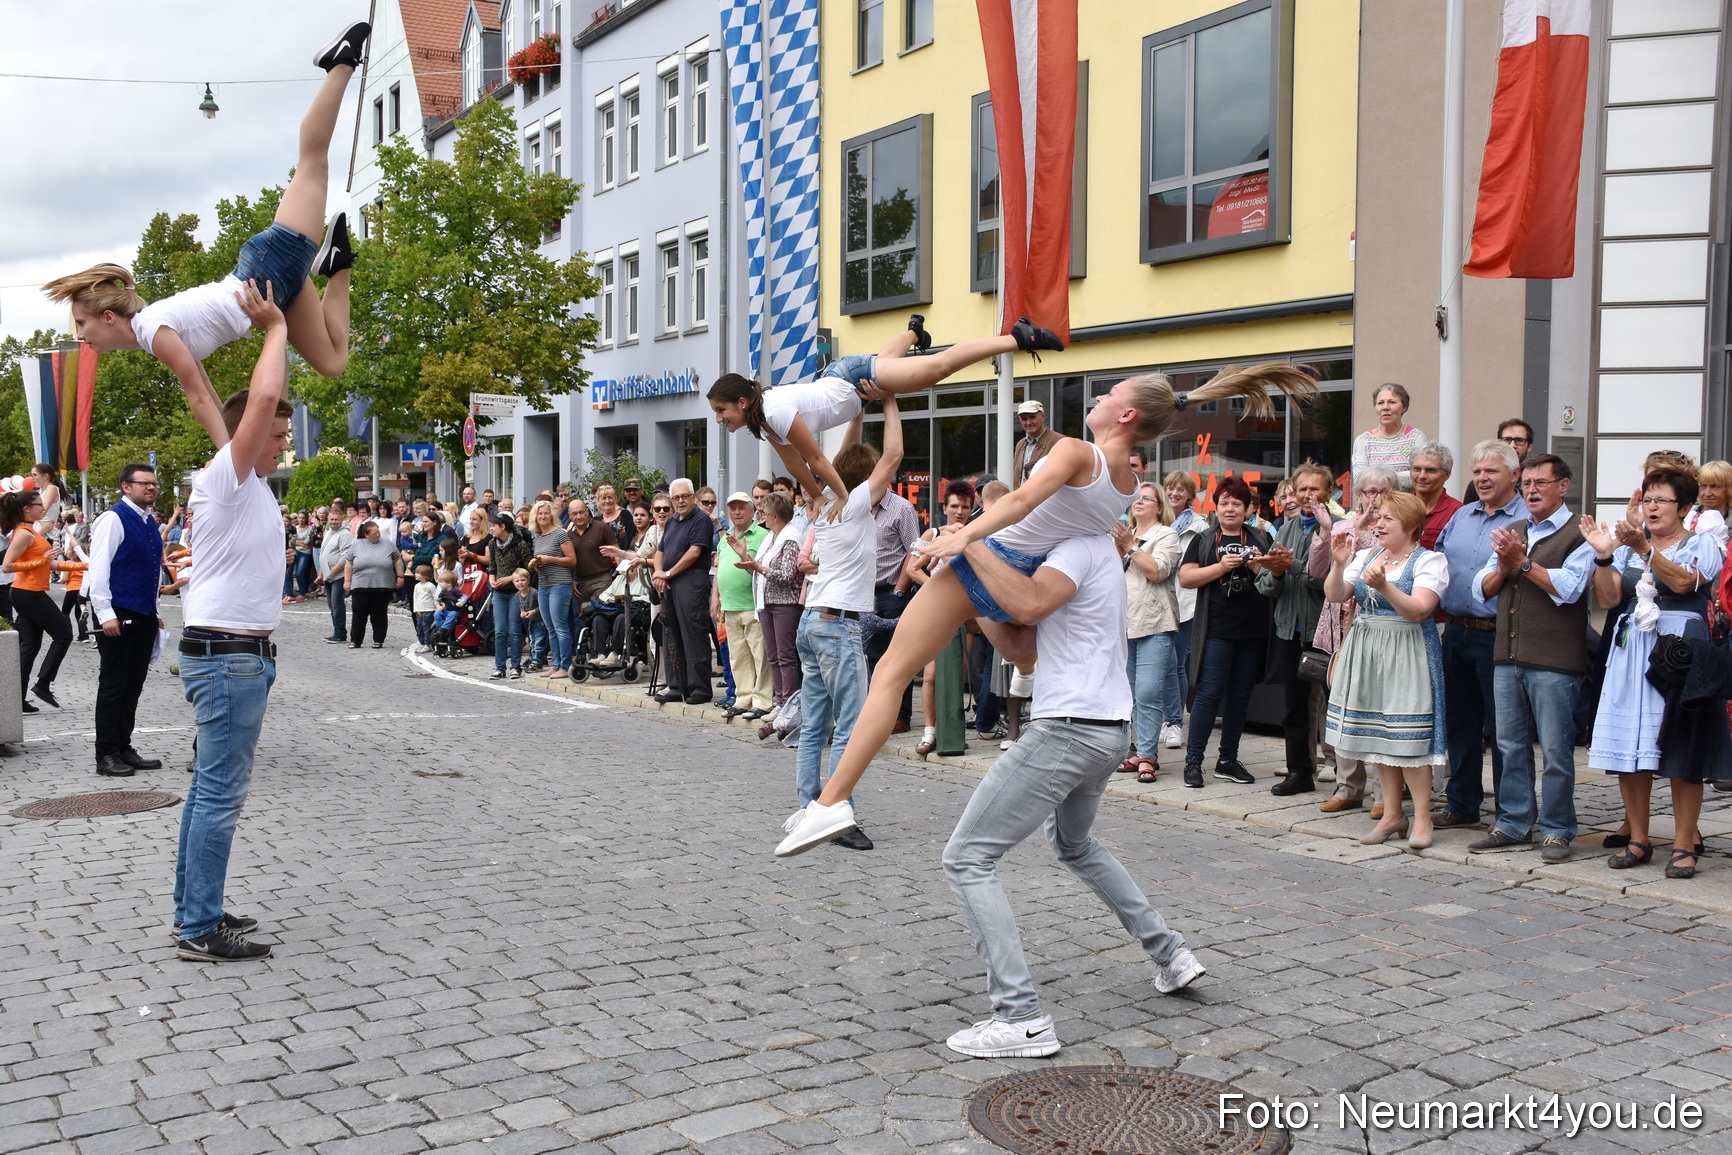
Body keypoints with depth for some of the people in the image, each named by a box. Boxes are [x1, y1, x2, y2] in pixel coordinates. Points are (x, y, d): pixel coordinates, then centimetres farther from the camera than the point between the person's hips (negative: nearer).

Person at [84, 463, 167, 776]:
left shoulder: (148, 522, 15)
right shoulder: (113, 518, -10)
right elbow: (98, 568, -15)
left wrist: (155, 611, 19)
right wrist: (106, 615, -20)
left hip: (144, 617, 8)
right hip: (118, 616, -8)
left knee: (133, 685, 11)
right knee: (113, 685, -2)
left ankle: (124, 749, 19)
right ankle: (106, 756, 4)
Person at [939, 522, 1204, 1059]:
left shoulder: (1084, 545, -10)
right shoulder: (1084, 552, 20)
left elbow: (1029, 605, -31)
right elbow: (1015, 646, 16)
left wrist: (969, 543, -20)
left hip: (1069, 729, -11)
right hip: (1108, 731, 11)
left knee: (967, 858, -7)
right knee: (1074, 844, 35)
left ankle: (1022, 1018, -11)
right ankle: (1170, 954, 36)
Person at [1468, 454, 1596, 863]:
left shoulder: (1578, 535, -2)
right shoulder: (1512, 533, 19)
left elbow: (1567, 588, -16)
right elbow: (1485, 587, 15)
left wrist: (1523, 563, -11)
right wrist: (1502, 567, -4)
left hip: (1554, 661, -6)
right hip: (1508, 657, 6)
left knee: (1556, 749, -1)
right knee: (1512, 746, 11)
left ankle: (1556, 830, 9)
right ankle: (1514, 824, 20)